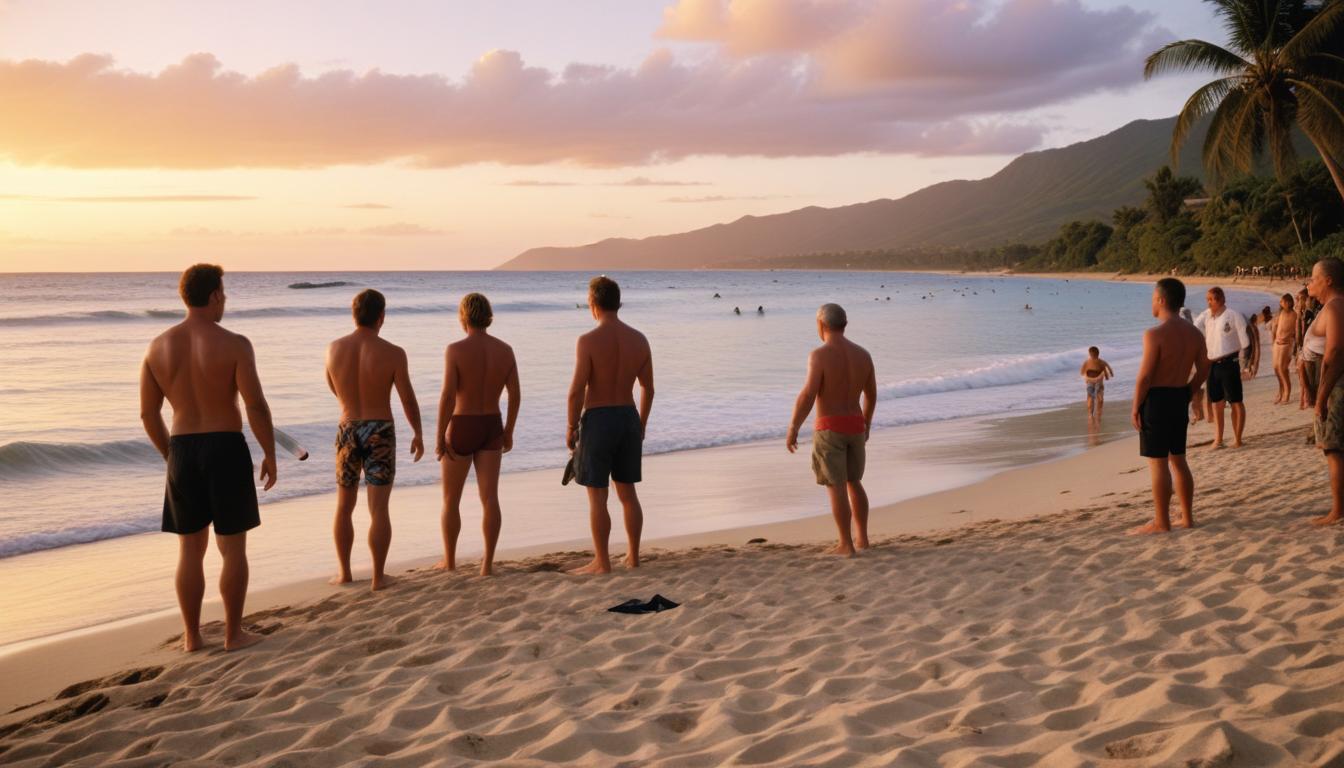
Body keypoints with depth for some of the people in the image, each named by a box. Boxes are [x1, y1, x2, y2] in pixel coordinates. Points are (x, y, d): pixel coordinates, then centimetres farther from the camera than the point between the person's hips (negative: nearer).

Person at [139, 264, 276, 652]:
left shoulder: (158, 346, 2)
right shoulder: (234, 344, -12)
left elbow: (148, 412, 7)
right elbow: (256, 405, -16)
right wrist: (269, 454, -5)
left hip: (183, 452, 4)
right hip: (227, 450, -4)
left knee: (190, 549, 13)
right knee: (233, 548, 7)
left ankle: (192, 636, 19)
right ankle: (234, 633, 13)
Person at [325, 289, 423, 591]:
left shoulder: (334, 348, -4)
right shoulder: (392, 353, -13)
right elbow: (408, 399, -6)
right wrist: (418, 434, 7)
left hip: (347, 432, 3)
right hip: (380, 433, -3)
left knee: (344, 506, 17)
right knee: (379, 509, 1)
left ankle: (344, 572, 22)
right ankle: (379, 576, 5)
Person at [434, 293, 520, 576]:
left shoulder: (455, 349, -15)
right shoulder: (505, 350, -2)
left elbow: (448, 397, -19)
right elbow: (515, 395, 0)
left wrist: (439, 438, -12)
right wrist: (509, 432, 11)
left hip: (461, 430, -3)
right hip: (491, 429, 3)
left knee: (451, 499, 13)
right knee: (489, 498, 3)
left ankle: (449, 559, 23)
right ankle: (488, 563, 0)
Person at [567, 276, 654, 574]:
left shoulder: (588, 341, -15)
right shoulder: (639, 339, 2)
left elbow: (577, 390, -17)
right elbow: (648, 387, 8)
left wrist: (571, 426, -5)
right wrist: (642, 423, 20)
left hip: (597, 420, -6)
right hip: (628, 418, 6)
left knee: (597, 495, 2)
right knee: (627, 492, 15)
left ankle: (602, 562, 5)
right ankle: (633, 556, 21)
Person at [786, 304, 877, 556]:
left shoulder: (820, 355, -15)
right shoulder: (863, 354, 4)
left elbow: (807, 395, -22)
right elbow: (871, 394, 14)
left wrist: (792, 429, -13)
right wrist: (866, 424, 28)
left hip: (829, 429, -6)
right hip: (854, 426, 6)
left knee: (836, 487, 1)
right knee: (853, 482, 20)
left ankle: (846, 545, 3)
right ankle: (862, 537, 25)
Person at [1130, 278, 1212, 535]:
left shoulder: (1155, 334, -16)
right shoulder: (1193, 333, 7)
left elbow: (1145, 375, -17)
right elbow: (1204, 368, 10)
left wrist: (1135, 408, -10)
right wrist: (1187, 394, 17)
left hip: (1156, 399, -8)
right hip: (1180, 398, 8)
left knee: (1157, 462, -2)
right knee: (1178, 460, 17)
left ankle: (1161, 522, 2)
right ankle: (1187, 517, 22)